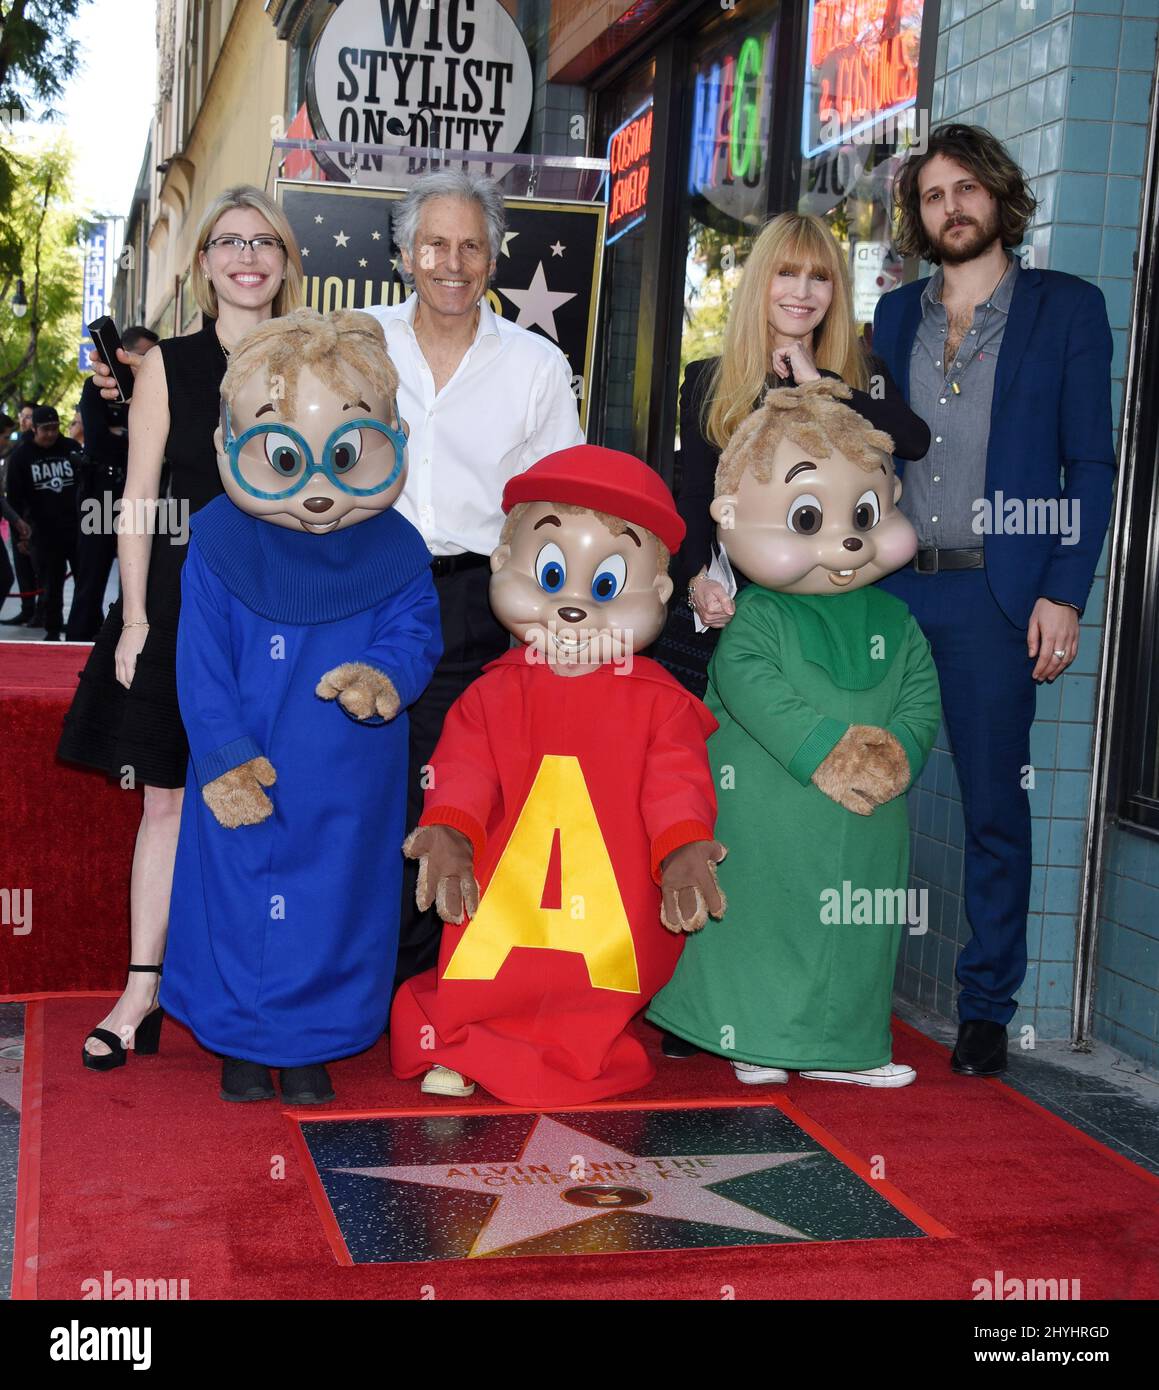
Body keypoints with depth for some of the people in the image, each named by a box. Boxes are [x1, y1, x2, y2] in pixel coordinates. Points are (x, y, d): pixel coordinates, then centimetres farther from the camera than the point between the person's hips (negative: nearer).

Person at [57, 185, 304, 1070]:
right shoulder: (169, 365, 4)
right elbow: (140, 500, 2)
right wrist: (135, 618, -4)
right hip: (184, 597, 0)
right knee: (169, 798, 3)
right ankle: (144, 984, 11)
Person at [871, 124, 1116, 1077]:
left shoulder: (1067, 308, 5)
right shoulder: (896, 314, 16)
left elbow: (1090, 463, 1)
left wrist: (1063, 593, -8)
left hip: (994, 594, -3)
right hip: (886, 588, 3)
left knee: (995, 809, 2)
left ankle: (987, 1009, 13)